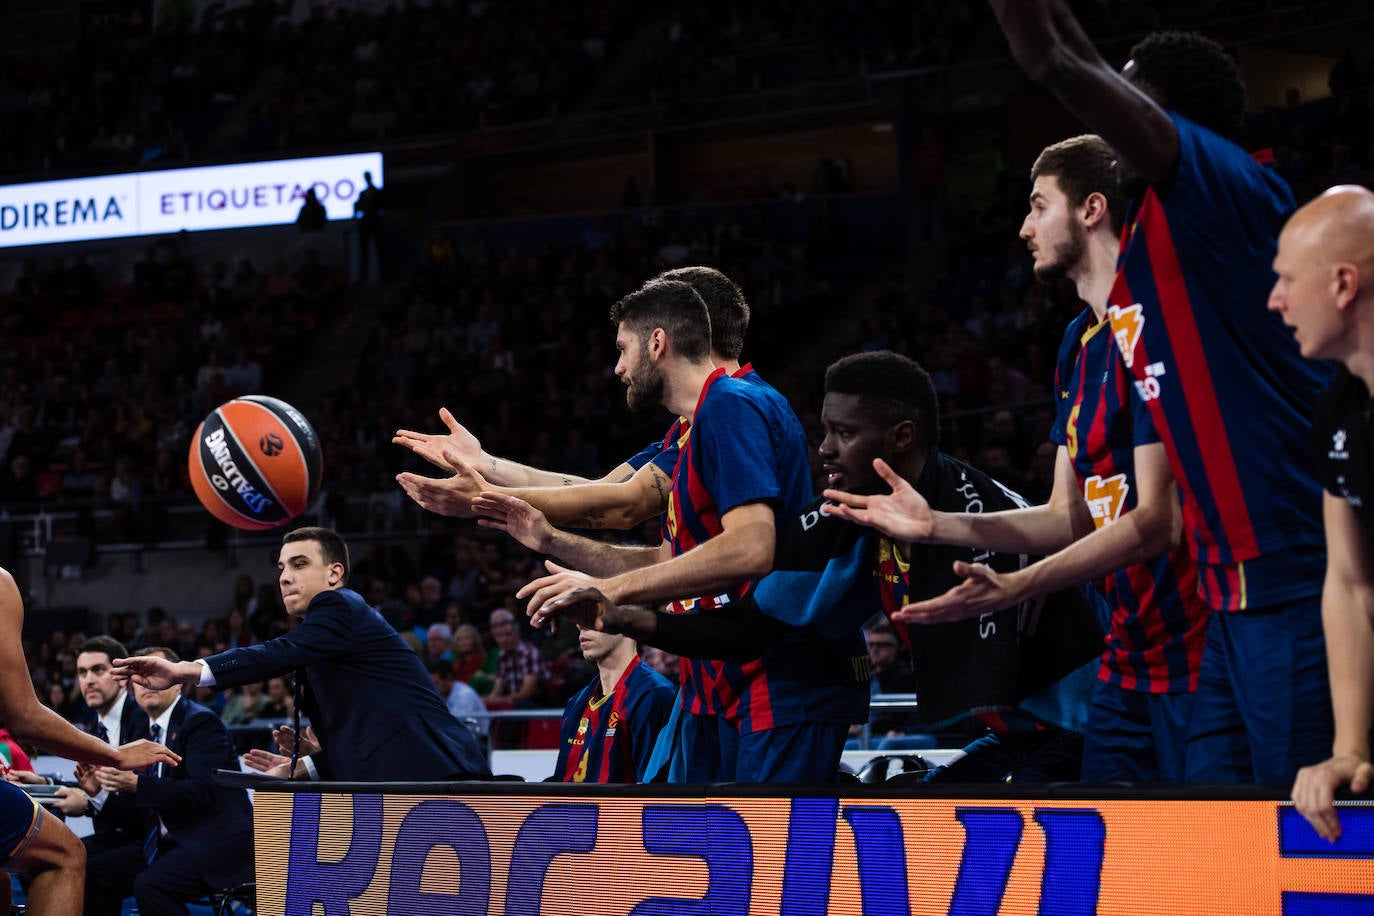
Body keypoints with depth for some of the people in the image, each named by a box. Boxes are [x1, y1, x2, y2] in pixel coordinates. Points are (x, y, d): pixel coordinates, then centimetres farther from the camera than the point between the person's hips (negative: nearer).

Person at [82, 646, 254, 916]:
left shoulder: (201, 722, -9)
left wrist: (135, 784, -29)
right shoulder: (147, 731, 15)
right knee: (93, 873, -10)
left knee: (151, 884, -31)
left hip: (215, 843, -8)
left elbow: (202, 790, -22)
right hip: (167, 843, 8)